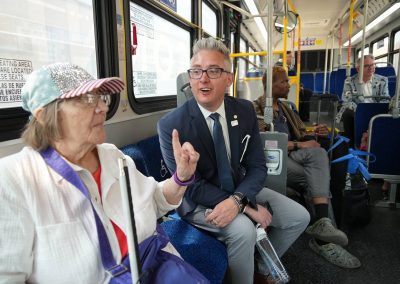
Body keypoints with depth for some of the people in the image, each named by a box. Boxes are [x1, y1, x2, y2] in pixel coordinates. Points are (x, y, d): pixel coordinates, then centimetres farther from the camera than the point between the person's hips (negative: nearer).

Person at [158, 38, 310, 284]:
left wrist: (237, 200, -27)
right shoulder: (171, 125, -21)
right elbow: (192, 186, -19)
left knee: (299, 217, 0)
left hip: (239, 188, 6)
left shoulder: (245, 111, -8)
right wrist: (247, 206, -23)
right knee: (243, 229, -31)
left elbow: (257, 167, -6)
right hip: (198, 200, -5)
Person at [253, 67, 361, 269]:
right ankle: (323, 238, -22)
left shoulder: (284, 107, 24)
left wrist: (314, 133, 4)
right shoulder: (256, 108, -2)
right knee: (318, 178, -26)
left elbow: (298, 134, 27)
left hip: (290, 155, 6)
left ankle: (322, 223, -38)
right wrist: (298, 145, -16)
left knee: (318, 152, -29)